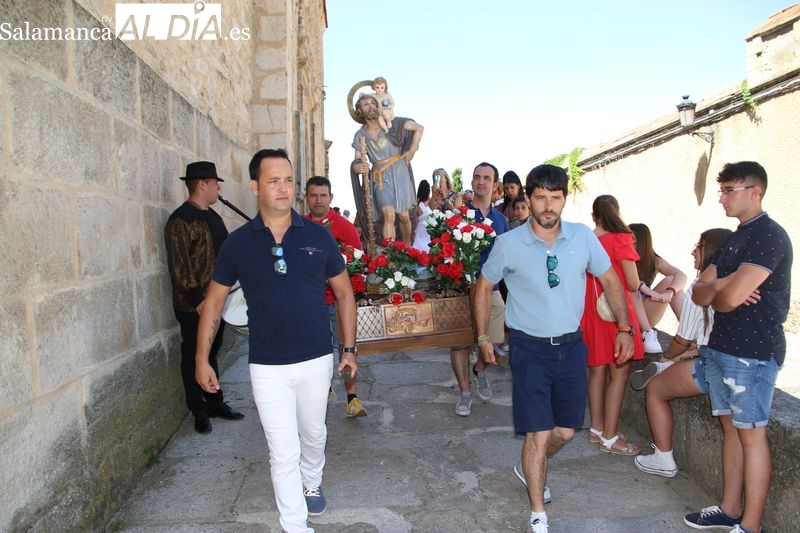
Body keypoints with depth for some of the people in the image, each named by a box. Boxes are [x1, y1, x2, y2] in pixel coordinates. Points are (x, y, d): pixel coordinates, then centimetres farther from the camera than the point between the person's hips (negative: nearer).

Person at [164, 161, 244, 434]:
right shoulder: (180, 220, -15)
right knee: (193, 358, 6)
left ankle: (215, 403, 31)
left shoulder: (213, 216, 13)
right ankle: (199, 412, 19)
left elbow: (226, 252, 19)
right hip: (194, 306, -8)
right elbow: (179, 265, -19)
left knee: (211, 353, 18)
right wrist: (197, 300, -21)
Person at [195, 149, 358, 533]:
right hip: (267, 367, -1)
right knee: (283, 453, 3)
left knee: (313, 435, 23)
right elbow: (214, 300, 4)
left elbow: (344, 292, 5)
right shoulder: (238, 242, -4)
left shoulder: (318, 236, -3)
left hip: (316, 360, 2)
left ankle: (311, 483, 52)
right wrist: (202, 359, 2)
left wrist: (349, 348, 3)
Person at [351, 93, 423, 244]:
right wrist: (357, 167, -24)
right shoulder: (360, 135, 5)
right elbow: (357, 160, 0)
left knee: (403, 216, 2)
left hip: (399, 173, 0)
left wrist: (412, 150, -7)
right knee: (389, 215, -19)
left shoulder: (391, 124, 0)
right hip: (380, 178, 0)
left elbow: (419, 128, 0)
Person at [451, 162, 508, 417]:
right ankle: (465, 392, 17)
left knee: (494, 340, 5)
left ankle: (480, 370, 36)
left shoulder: (500, 219, 13)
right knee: (459, 341, 0)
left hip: (491, 288, 4)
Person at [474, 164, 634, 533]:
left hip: (571, 345, 4)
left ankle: (529, 468, 45)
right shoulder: (508, 244, -10)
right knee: (539, 433, -3)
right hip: (529, 348, -3)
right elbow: (483, 289, 3)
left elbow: (610, 282, 9)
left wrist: (624, 328, 3)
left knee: (566, 429, 15)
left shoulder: (584, 237, -4)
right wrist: (482, 339, 1)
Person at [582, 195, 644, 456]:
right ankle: (609, 437, 7)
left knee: (597, 371, 15)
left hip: (590, 310, 6)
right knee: (619, 374, 3)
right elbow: (633, 285, -10)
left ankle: (597, 428, 26)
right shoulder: (621, 240, -12)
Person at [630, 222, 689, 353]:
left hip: (645, 316, 3)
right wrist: (643, 288, -40)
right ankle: (647, 333, -33)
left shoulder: (654, 261, -1)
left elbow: (681, 276, -15)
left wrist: (670, 292, -36)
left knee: (670, 281, -15)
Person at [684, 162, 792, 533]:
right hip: (721, 346, 9)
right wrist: (718, 285, -12)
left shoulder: (769, 235, -13)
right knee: (731, 428, 14)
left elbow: (731, 298, -23)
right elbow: (698, 293, 10)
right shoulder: (734, 240, 16)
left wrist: (715, 295, -1)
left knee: (751, 433, -1)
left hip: (753, 351, -9)